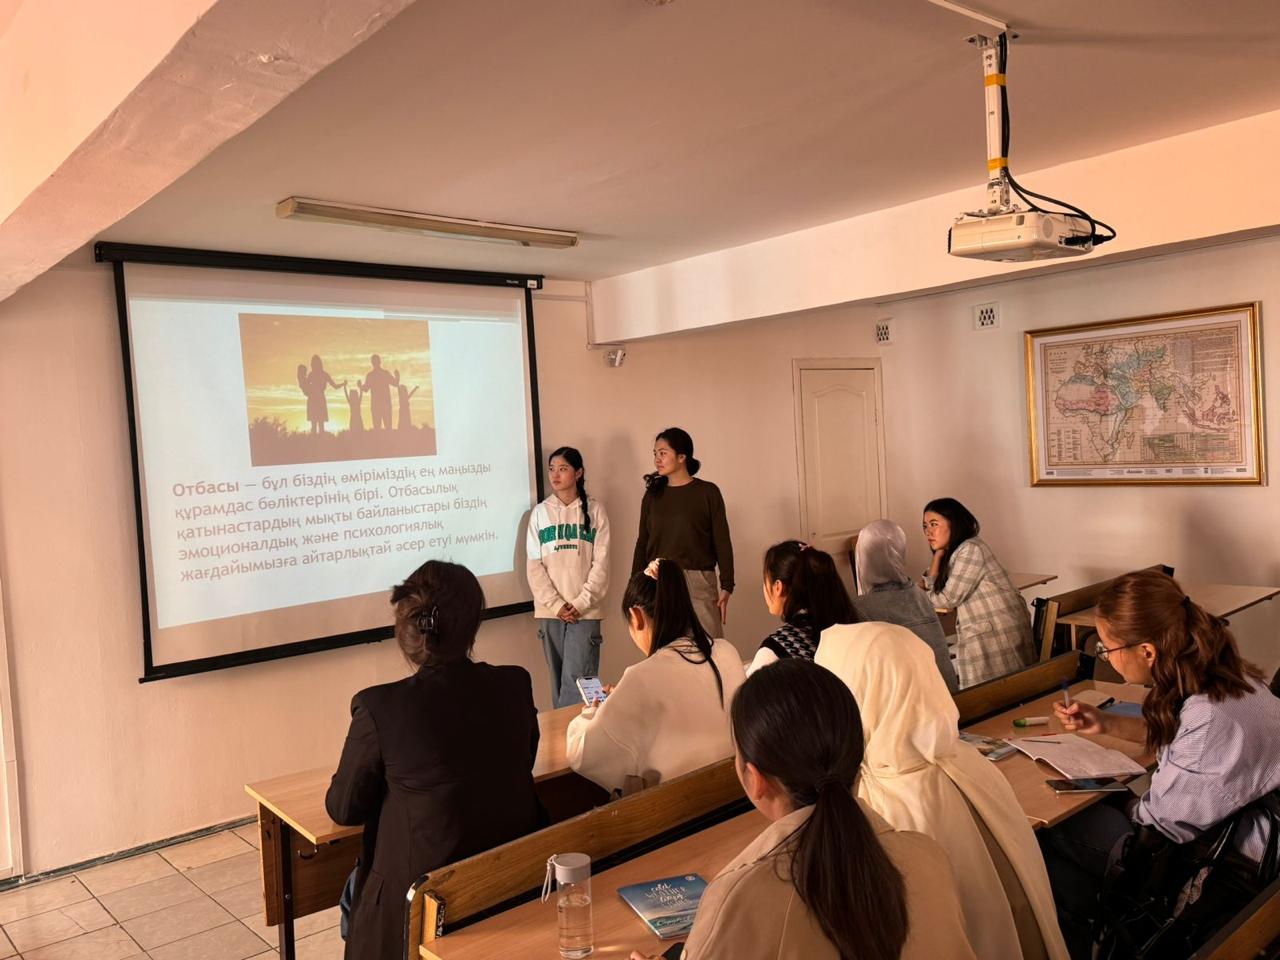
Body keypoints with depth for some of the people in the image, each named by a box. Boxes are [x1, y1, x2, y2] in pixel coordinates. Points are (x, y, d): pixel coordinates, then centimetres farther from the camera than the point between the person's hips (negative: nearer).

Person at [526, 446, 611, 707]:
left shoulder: (594, 510, 2)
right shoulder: (540, 512, 6)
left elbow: (601, 563, -1)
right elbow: (534, 565, 3)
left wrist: (580, 603, -10)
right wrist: (556, 604, -7)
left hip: (585, 612, -2)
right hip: (550, 611, 2)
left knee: (577, 681, -8)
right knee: (558, 681, 8)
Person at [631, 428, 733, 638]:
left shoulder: (707, 492, 1)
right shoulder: (652, 495, 11)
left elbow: (722, 542, 0)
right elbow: (642, 543, 13)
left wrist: (726, 587, -5)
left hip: (698, 583, -3)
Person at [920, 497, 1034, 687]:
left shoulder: (971, 550, -14)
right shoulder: (953, 553, 15)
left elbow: (949, 598, -13)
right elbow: (933, 587, 13)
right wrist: (938, 553, 5)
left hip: (999, 633, -9)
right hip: (981, 634, 9)